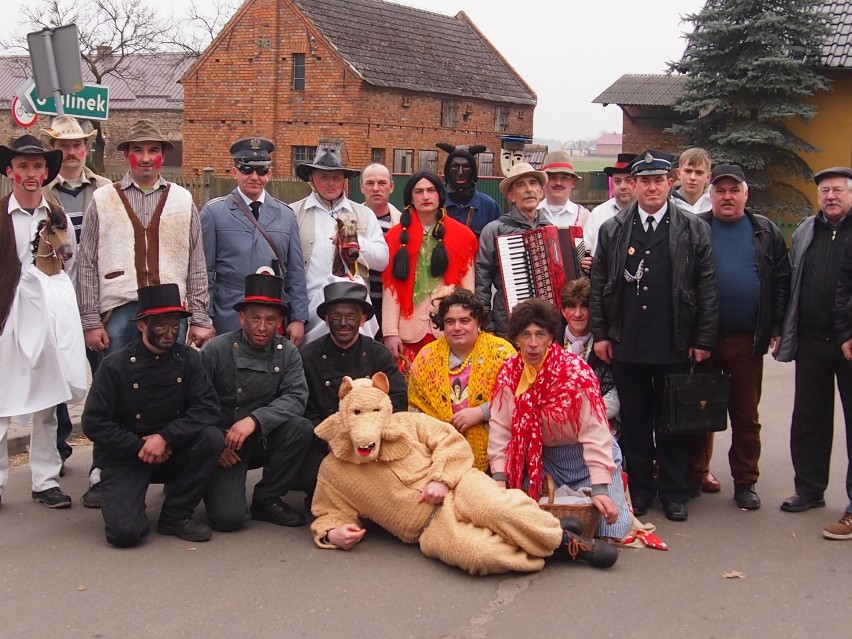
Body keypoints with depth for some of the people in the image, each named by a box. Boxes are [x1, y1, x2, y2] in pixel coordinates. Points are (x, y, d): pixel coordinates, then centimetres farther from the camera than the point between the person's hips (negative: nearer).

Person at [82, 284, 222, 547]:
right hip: (126, 455, -3)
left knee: (212, 437, -26)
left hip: (172, 451, 3)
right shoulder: (115, 365, -10)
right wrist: (139, 447, -15)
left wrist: (165, 438, -24)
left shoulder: (188, 359, -4)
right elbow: (93, 424, -10)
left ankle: (175, 515, -8)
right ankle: (129, 496, 16)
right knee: (125, 532, -23)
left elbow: (208, 408, -13)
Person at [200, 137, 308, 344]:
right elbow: (205, 271, 1)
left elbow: (296, 272, 9)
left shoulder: (286, 215, 9)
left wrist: (299, 318, 4)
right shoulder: (214, 212, 1)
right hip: (228, 319, -2)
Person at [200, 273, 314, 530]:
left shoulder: (287, 353, -2)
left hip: (263, 439, 4)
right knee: (228, 517, -22)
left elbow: (296, 398, -15)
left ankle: (267, 500, -6)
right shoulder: (215, 350, -9)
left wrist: (255, 420, -28)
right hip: (224, 446, -3)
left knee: (300, 428, -27)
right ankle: (215, 484, 17)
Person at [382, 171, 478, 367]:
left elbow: (467, 288, 5)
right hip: (409, 331, 0)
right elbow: (390, 288, 2)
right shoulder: (397, 236, 7)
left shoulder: (461, 235, 7)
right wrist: (390, 332, -6)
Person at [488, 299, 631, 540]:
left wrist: (600, 490, -32)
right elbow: (500, 430, -9)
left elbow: (595, 433, -26)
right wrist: (500, 481, -16)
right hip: (540, 455, 4)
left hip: (583, 455, -3)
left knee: (608, 523, -14)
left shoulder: (575, 372, -23)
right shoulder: (509, 373, -9)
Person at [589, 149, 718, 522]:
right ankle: (639, 488, 20)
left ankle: (674, 492, 19)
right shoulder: (612, 230, 6)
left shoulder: (694, 231, 2)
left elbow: (707, 289, 0)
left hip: (674, 347, -1)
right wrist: (600, 334, 2)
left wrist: (704, 341, -4)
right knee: (634, 420, 9)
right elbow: (598, 285, 8)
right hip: (626, 346, 2)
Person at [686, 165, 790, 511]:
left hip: (747, 340, 1)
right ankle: (694, 477, 19)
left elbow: (782, 281, 8)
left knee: (746, 415, 8)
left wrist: (776, 327, 1)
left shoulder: (766, 232, 8)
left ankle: (745, 482, 19)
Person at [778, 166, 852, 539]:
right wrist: (785, 333, 8)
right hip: (811, 341, 5)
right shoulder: (804, 232, 12)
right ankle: (809, 490, 22)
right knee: (809, 420, 11)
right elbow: (791, 285, 14)